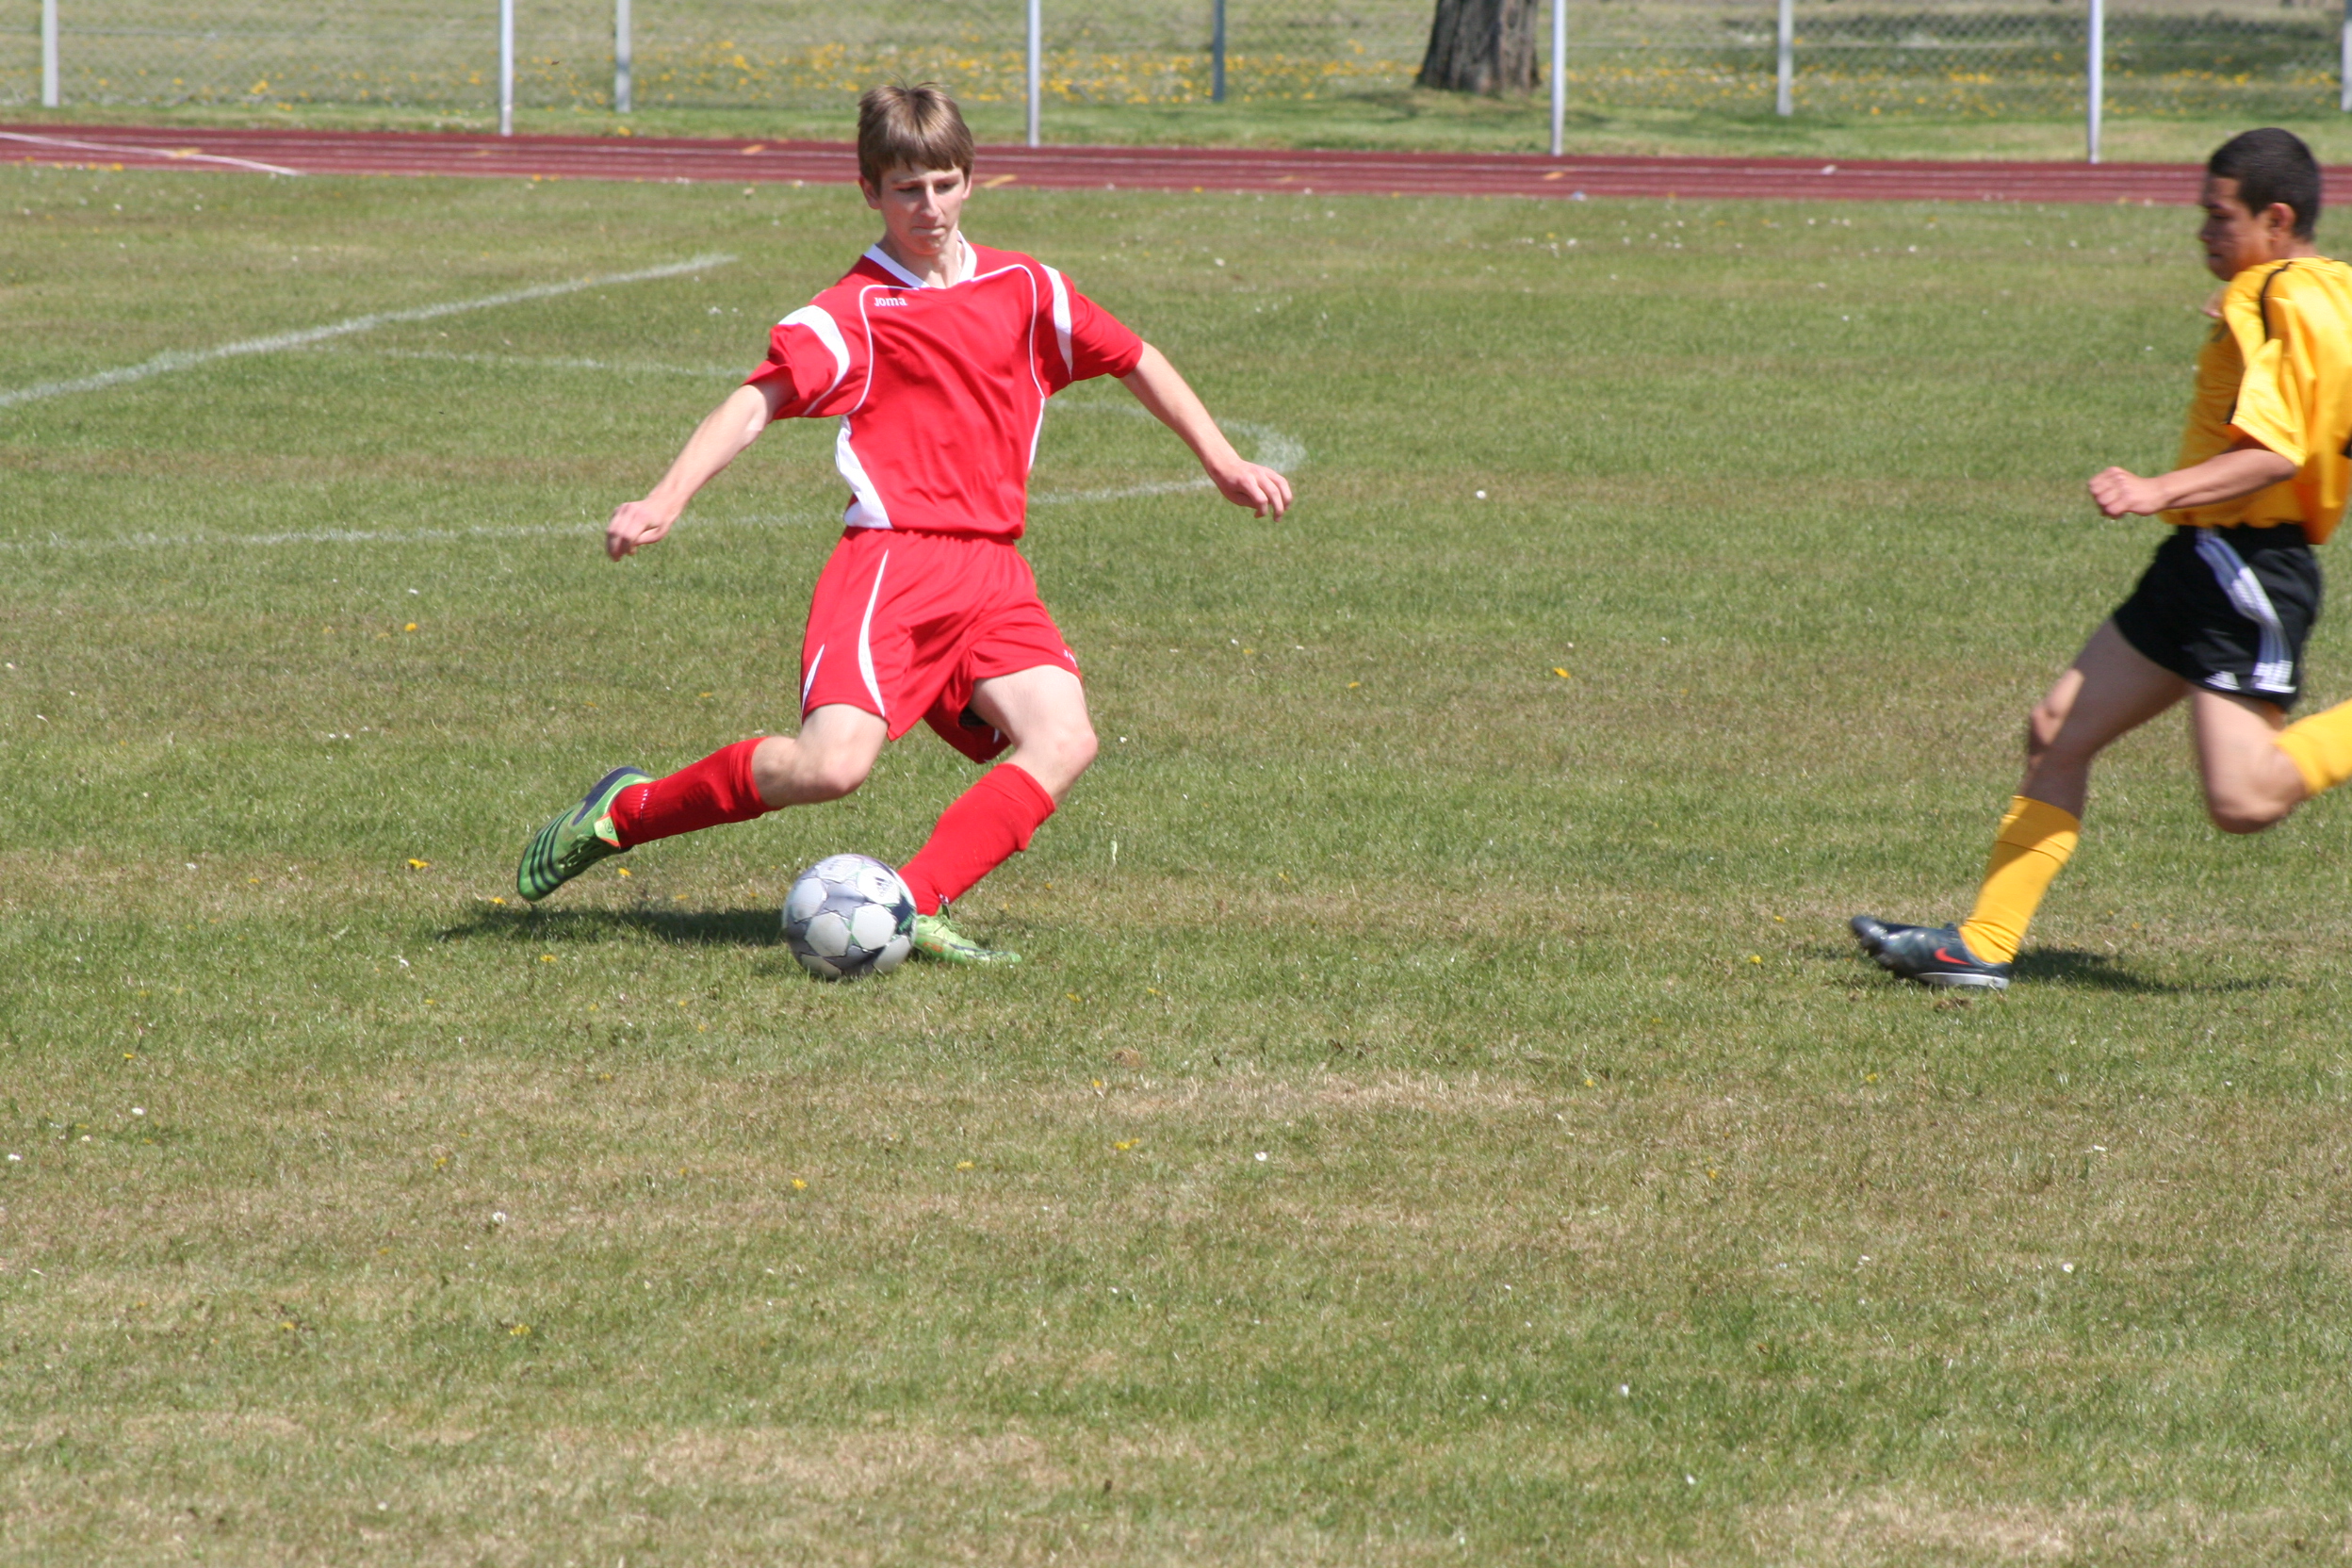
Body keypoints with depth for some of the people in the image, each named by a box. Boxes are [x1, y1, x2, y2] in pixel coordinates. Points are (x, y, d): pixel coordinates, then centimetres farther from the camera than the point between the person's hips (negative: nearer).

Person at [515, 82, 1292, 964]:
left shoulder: (1022, 289, 14)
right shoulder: (855, 312, -1)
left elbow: (1134, 361, 26)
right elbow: (757, 403, -11)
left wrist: (1222, 461, 26)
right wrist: (667, 501, -25)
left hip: (993, 575, 5)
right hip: (892, 560, -5)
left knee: (1064, 741, -19)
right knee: (835, 761, -22)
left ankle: (914, 906, -22)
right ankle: (627, 811, 0)